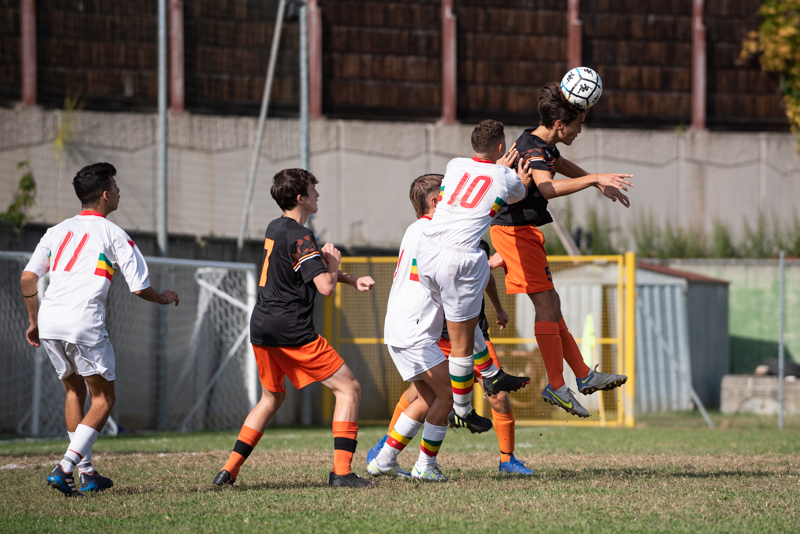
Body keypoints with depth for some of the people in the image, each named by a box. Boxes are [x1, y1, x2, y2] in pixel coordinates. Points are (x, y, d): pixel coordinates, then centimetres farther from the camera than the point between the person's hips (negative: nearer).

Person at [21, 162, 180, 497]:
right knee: (103, 399, 6)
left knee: (74, 391, 23)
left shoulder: (58, 231, 18)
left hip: (49, 321, 6)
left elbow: (27, 277, 13)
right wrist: (165, 299, 22)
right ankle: (64, 469, -11)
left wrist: (34, 321, 25)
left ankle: (87, 473, 22)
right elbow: (139, 287, 1)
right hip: (83, 323, -6)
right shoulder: (114, 235, 3)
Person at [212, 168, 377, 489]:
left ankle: (229, 469, 18)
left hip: (261, 328, 9)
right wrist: (333, 264, 1)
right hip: (291, 330, -9)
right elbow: (326, 287, -20)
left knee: (272, 397, 26)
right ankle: (341, 472, -14)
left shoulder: (275, 229, 15)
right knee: (348, 389, -3)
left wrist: (353, 280, 18)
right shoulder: (300, 237, -13)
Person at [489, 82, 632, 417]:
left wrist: (601, 185, 40)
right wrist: (595, 179, -37)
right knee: (546, 305, -11)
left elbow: (563, 166, 36)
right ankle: (556, 386, -10)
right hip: (515, 230, -10)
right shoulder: (532, 148, -20)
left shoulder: (544, 146, 13)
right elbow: (548, 187, -38)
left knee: (550, 305, 13)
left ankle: (584, 376, 18)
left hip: (524, 232, 10)